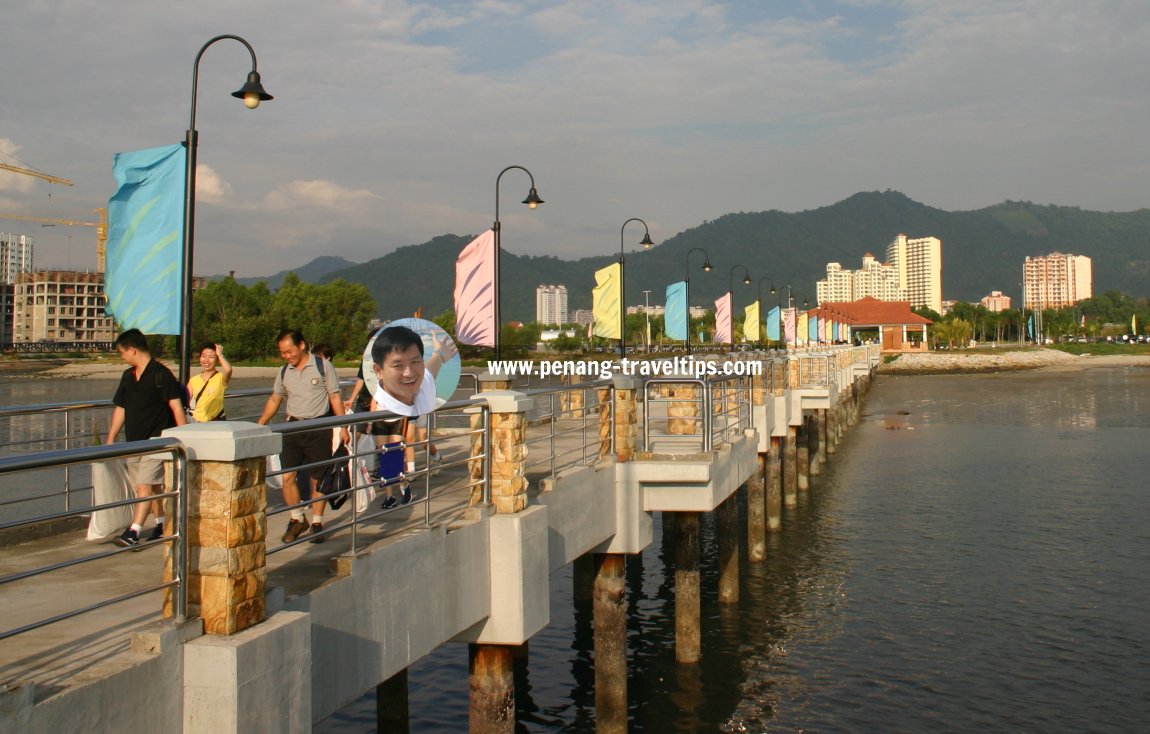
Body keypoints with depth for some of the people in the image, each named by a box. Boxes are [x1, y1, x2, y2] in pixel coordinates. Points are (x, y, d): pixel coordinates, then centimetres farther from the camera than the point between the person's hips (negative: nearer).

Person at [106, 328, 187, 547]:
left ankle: (133, 532, -16)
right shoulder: (128, 376, 12)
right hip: (134, 440, 8)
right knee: (153, 485, 15)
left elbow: (176, 407, -13)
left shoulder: (161, 374, -11)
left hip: (156, 439, -7)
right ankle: (162, 525, 26)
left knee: (145, 485, -13)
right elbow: (120, 409, 17)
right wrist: (110, 438, 15)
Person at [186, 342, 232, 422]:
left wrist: (220, 354, -14)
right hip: (197, 422, 4)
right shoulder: (193, 380, 6)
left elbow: (228, 369, -29)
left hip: (217, 422, -3)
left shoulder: (221, 378, -6)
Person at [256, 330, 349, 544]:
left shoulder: (323, 366, -3)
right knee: (287, 476, -4)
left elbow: (335, 397, -1)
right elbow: (275, 399, 20)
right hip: (293, 427, 4)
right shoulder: (284, 372, 9)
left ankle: (317, 522, 16)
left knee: (317, 478, 2)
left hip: (319, 428, -4)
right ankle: (297, 520, 13)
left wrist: (342, 427, -4)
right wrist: (260, 424, 14)